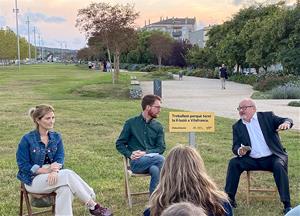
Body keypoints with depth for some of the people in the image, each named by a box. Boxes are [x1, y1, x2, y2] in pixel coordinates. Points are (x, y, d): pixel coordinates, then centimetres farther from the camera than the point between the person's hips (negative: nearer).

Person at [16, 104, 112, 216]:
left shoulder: (56, 137, 6)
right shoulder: (27, 139, -8)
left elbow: (60, 158, -2)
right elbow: (23, 165, -9)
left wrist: (54, 171, -26)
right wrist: (46, 170, -21)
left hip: (52, 176, 5)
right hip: (34, 179, -5)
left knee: (65, 188, -32)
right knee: (68, 174, -28)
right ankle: (93, 206, -25)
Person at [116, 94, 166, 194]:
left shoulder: (158, 126, 14)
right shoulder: (131, 123, 9)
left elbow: (161, 148, 8)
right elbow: (119, 144, 9)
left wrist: (145, 153, -10)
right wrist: (130, 155, -10)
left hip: (152, 159, 2)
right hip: (136, 163, -2)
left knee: (155, 170, -36)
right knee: (161, 159, -31)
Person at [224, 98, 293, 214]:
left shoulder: (267, 116, 3)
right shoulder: (237, 126, 10)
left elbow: (287, 120, -6)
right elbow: (235, 146, 6)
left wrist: (286, 123, -32)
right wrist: (239, 151, -20)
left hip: (272, 157, -2)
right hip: (252, 160, 3)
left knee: (279, 166, -32)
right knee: (233, 163, -20)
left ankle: (287, 205, -27)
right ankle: (230, 198, -14)